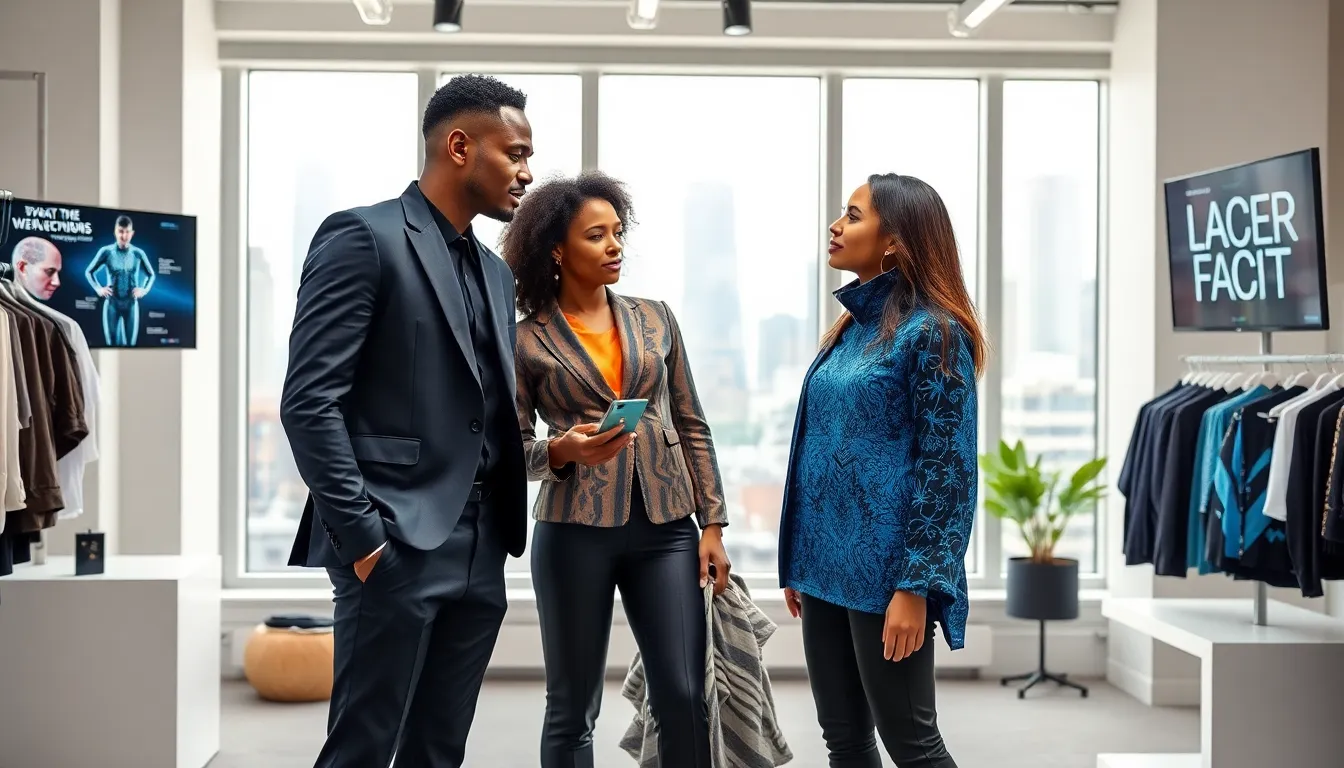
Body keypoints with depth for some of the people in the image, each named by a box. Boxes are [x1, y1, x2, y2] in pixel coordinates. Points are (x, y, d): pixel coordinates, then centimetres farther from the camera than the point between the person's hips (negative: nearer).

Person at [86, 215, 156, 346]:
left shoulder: (138, 253, -1)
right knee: (112, 343, 3)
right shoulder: (106, 251, -4)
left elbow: (151, 274, 14)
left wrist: (144, 289, 0)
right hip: (112, 303, -1)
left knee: (130, 343, 3)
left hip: (131, 304, 1)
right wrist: (98, 289, -2)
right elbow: (89, 272, 8)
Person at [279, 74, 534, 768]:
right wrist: (363, 538, -17)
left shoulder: (496, 272, 18)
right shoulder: (364, 237, -7)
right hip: (397, 544, -8)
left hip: (480, 552, 8)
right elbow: (309, 402, -14)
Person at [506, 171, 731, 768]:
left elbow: (692, 427, 11)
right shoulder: (526, 340, -1)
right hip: (574, 532, -2)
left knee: (684, 698, -2)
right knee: (573, 709, 6)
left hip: (665, 527, 3)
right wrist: (563, 451, -20)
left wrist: (713, 523, 5)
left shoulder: (654, 318, 9)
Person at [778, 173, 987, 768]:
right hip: (828, 564, 8)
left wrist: (916, 586, -19)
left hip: (884, 569, -8)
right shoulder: (852, 326, 13)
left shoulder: (932, 331, -10)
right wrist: (798, 563, 16)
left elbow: (946, 466, -14)